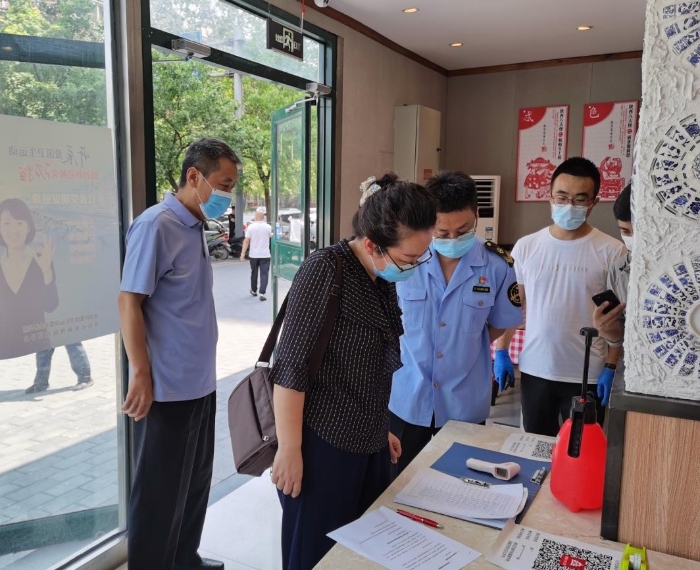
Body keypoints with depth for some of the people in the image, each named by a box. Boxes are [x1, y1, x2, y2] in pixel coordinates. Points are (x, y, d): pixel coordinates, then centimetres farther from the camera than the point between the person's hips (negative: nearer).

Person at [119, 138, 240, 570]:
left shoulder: (196, 227, 8)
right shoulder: (156, 226, -17)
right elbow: (129, 302, -17)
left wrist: (205, 371, 16)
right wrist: (141, 375, -18)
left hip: (200, 384, 9)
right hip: (168, 388, -9)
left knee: (195, 484, 21)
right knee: (162, 492, 7)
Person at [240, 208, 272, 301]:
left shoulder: (251, 227, -7)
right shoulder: (268, 227, -4)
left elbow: (246, 241, -10)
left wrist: (243, 253, -7)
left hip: (254, 255, 1)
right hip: (265, 255, -1)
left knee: (254, 273, 17)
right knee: (264, 274, -2)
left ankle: (254, 291, 33)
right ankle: (262, 293, -12)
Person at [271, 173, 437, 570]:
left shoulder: (386, 279, 6)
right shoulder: (326, 270, -16)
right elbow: (291, 365, -16)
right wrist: (289, 450, -16)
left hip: (369, 445, 7)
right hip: (323, 446, -7)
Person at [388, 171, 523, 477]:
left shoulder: (497, 266, -10)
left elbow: (499, 326, 5)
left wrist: (464, 347, -2)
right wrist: (409, 351, -3)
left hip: (465, 404, 1)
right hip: (406, 399, 0)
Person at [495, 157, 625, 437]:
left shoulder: (611, 251, -6)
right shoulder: (526, 247, 0)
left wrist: (611, 368, -7)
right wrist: (502, 353, 3)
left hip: (587, 375, -2)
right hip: (535, 371, 2)